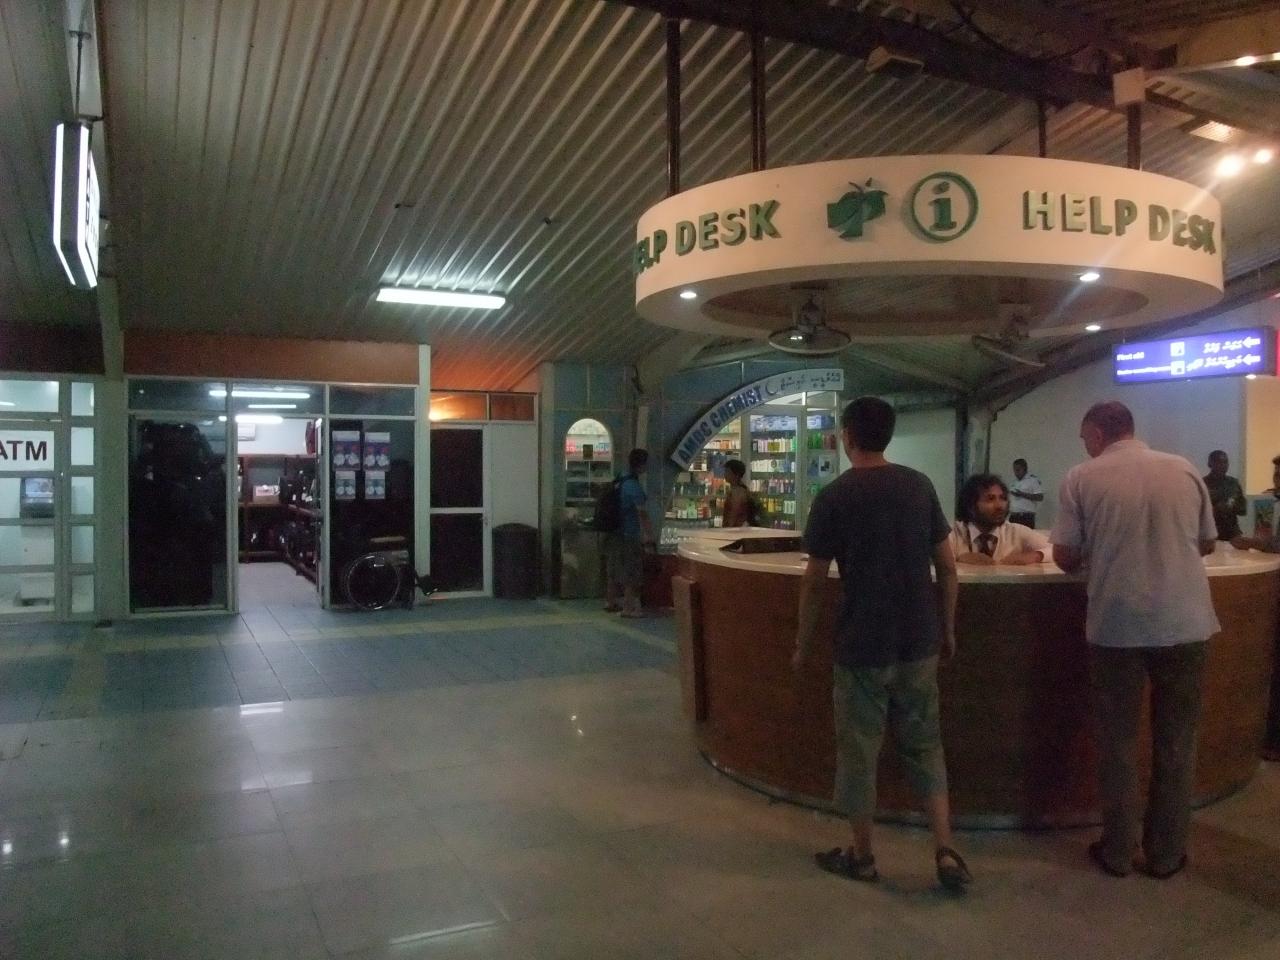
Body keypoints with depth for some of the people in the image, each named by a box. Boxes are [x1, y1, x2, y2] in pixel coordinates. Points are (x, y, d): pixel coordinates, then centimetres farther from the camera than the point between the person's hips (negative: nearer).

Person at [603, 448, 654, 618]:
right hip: (629, 535, -9)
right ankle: (629, 608, 2)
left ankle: (610, 602, 25)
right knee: (632, 573, -1)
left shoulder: (621, 481, 9)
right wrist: (649, 535, -14)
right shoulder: (634, 486, -19)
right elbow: (642, 514, -20)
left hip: (615, 533, 9)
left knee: (615, 571, 17)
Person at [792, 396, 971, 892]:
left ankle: (861, 855, 22)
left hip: (862, 645, -4)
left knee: (858, 750, 10)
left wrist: (803, 644, 3)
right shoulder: (920, 485, 2)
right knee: (924, 745, 17)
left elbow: (814, 582, -8)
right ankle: (945, 850, 13)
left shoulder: (834, 496, -10)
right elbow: (947, 566, 5)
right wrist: (947, 628, 15)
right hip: (919, 642, 4)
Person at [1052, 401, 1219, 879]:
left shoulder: (1081, 478, -4)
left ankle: (1118, 851, 21)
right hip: (1185, 623, 3)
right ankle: (1166, 852, 24)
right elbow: (1207, 543, 16)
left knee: (1118, 741, 11)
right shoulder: (1184, 471, 5)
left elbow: (1065, 558, -3)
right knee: (1176, 742, 14)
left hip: (1116, 625, -2)